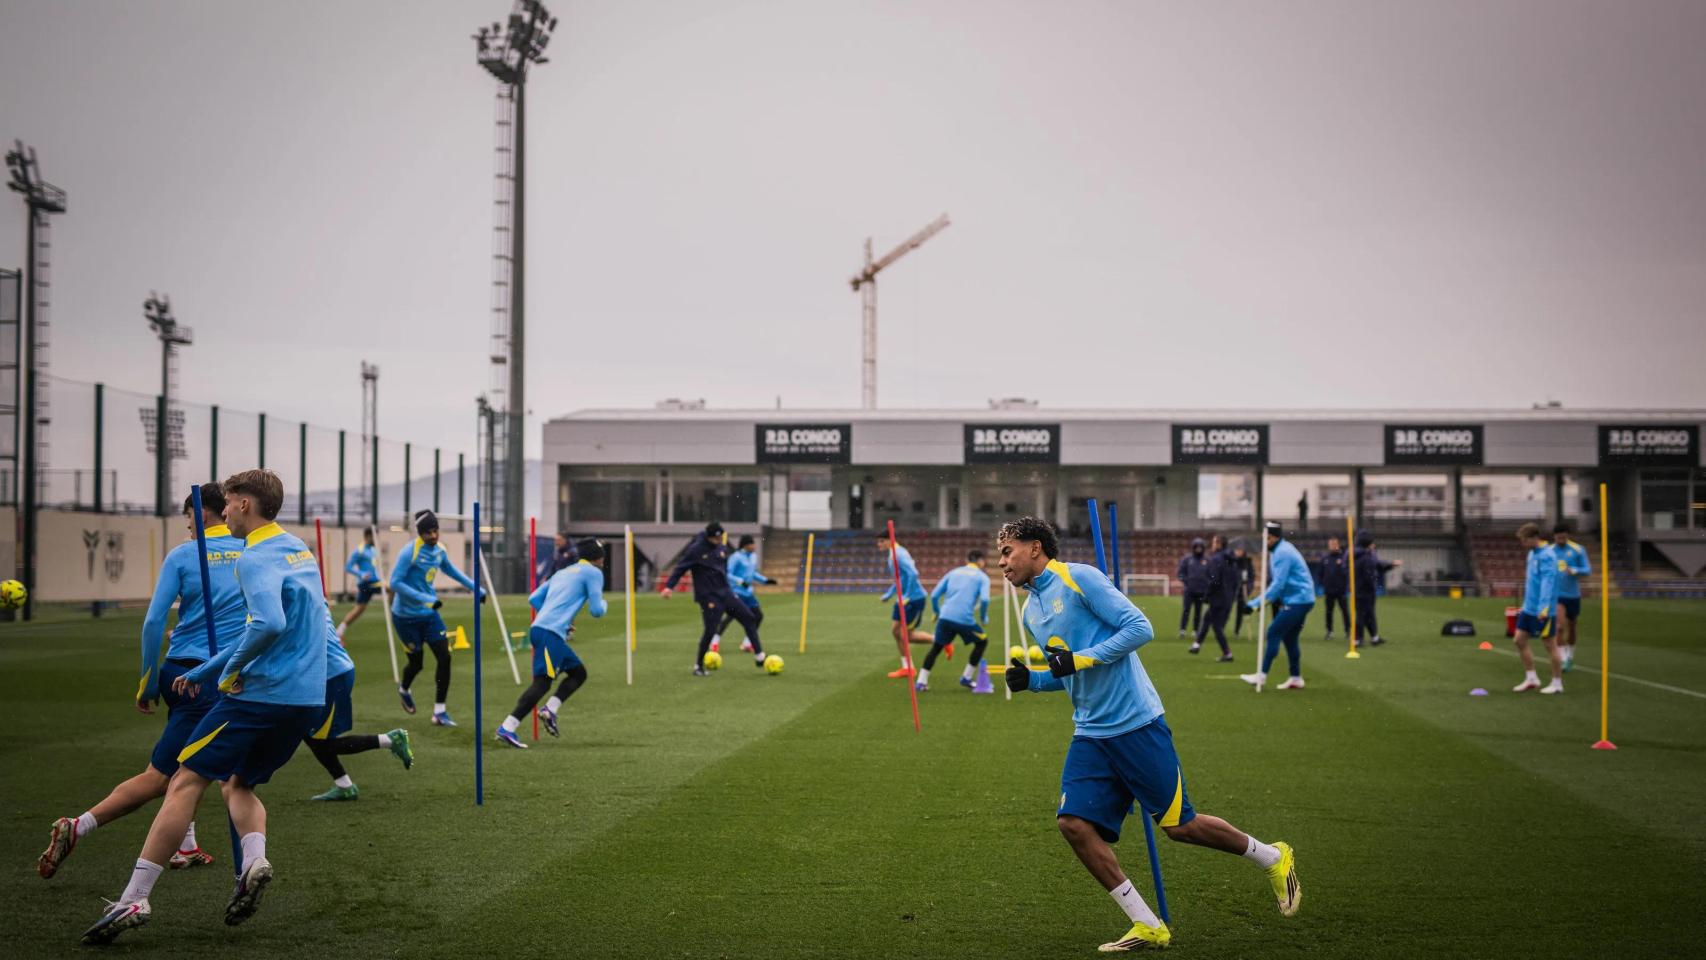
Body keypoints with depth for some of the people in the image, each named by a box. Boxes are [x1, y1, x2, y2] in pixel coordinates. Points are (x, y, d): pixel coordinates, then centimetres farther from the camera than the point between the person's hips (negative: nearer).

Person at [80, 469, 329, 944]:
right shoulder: (299, 550, 18)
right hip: (308, 699, 9)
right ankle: (254, 859, -7)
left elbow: (270, 625, -29)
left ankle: (133, 899, -6)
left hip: (261, 693, -9)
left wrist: (231, 669, -12)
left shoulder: (256, 558, -12)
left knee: (186, 782, -2)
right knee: (239, 785, 22)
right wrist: (205, 672, 29)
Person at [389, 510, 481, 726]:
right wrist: (426, 599, -30)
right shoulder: (409, 552, -21)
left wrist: (476, 589, 19)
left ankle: (440, 711, 2)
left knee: (444, 657, -6)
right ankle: (404, 691, 42)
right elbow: (395, 583, -24)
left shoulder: (439, 551, 0)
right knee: (416, 662, 6)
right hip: (406, 616, -6)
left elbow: (453, 571, 21)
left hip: (429, 614, 6)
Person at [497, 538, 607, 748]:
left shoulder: (561, 573, 26)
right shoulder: (593, 573, 3)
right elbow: (596, 610, -3)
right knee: (542, 682, -13)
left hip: (540, 629, 9)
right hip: (551, 633, -9)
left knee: (579, 673, 17)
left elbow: (534, 599, 22)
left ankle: (550, 710, 0)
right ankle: (507, 728, -22)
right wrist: (604, 604, 20)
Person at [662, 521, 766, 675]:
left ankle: (759, 657, 9)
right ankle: (698, 666, 5)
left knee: (749, 618, 2)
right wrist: (669, 586, -19)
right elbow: (680, 568, -11)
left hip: (725, 593, 7)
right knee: (710, 630, -12)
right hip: (708, 597, -7)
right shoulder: (696, 549, -12)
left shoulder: (722, 547, 8)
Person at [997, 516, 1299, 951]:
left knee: (1178, 826, -1)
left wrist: (1081, 659, -21)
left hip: (1135, 723, -7)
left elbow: (1140, 628, -16)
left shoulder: (1078, 577, -11)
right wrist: (1030, 679, 4)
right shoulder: (1031, 611, 13)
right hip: (1090, 733, 7)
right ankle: (1147, 927, 1)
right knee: (1074, 822, -8)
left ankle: (1273, 859, 24)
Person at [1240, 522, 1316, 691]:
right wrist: (1270, 598, 6)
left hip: (1297, 600, -10)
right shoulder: (1281, 549, 15)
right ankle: (1296, 678, 17)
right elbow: (1278, 581, 18)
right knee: (1289, 638, 13)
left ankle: (1261, 676, -11)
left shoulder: (1282, 553, -17)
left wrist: (1255, 603, -20)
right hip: (1301, 599, 10)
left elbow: (1278, 584, -21)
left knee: (1274, 633, -10)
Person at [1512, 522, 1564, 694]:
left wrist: (1543, 608, -30)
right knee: (1520, 640, 8)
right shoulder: (1532, 554, 12)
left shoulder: (1546, 556, -17)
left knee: (1550, 645, 1)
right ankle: (1531, 679, 17)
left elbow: (1547, 583, -24)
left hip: (1542, 611, -9)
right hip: (1528, 609, 9)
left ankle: (1557, 683, 11)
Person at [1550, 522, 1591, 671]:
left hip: (1573, 594, 1)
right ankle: (1563, 659, -14)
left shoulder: (1578, 550, -4)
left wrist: (1574, 571, -24)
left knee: (1571, 627, 14)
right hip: (1557, 595, -1)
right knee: (1560, 626, -17)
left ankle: (1570, 656, 35)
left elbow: (1588, 570, -6)